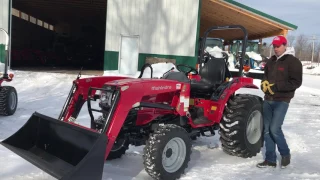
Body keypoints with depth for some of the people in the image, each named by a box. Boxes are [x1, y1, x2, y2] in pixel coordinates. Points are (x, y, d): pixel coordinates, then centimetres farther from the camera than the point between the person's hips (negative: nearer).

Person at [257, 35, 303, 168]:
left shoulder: (293, 61, -7)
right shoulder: (271, 61, 15)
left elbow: (296, 82, -14)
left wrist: (276, 86, -20)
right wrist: (264, 83, 1)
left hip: (281, 101, -7)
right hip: (268, 99, 7)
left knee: (274, 128, -13)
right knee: (266, 129, 5)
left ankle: (285, 154, 13)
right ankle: (270, 159, 14)